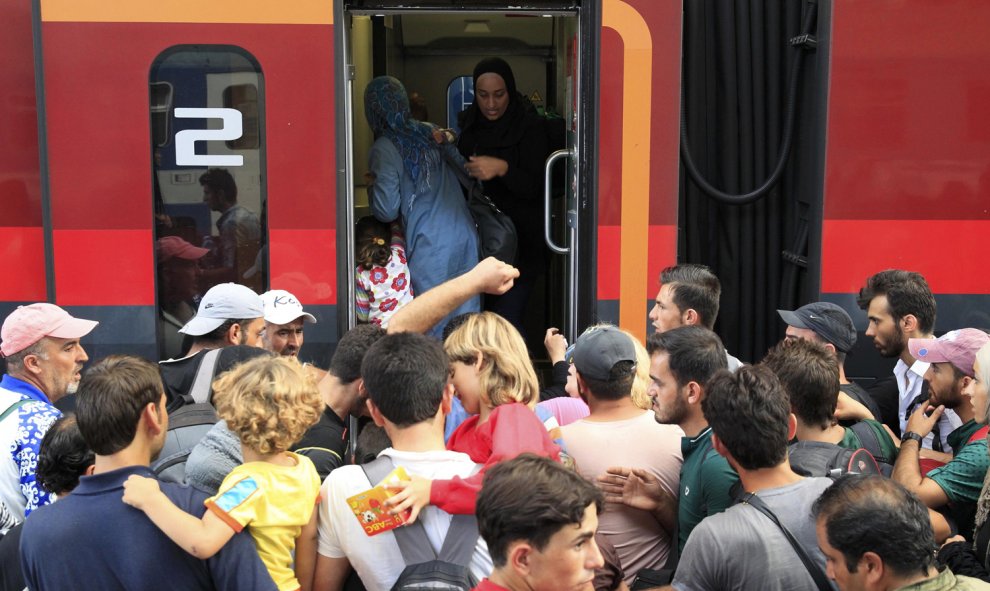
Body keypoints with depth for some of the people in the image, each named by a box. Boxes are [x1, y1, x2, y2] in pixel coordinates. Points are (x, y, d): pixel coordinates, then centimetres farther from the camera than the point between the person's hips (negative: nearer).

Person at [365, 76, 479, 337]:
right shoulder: (429, 132, 11)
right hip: (465, 237, 6)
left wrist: (371, 188, 10)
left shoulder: (384, 150, -7)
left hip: (431, 248, -6)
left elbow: (387, 211, -8)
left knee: (432, 327, 4)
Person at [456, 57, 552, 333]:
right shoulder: (470, 122, 8)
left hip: (520, 240, -6)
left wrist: (502, 169, -33)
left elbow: (533, 187, -19)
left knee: (506, 321, -12)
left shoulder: (530, 126, -10)